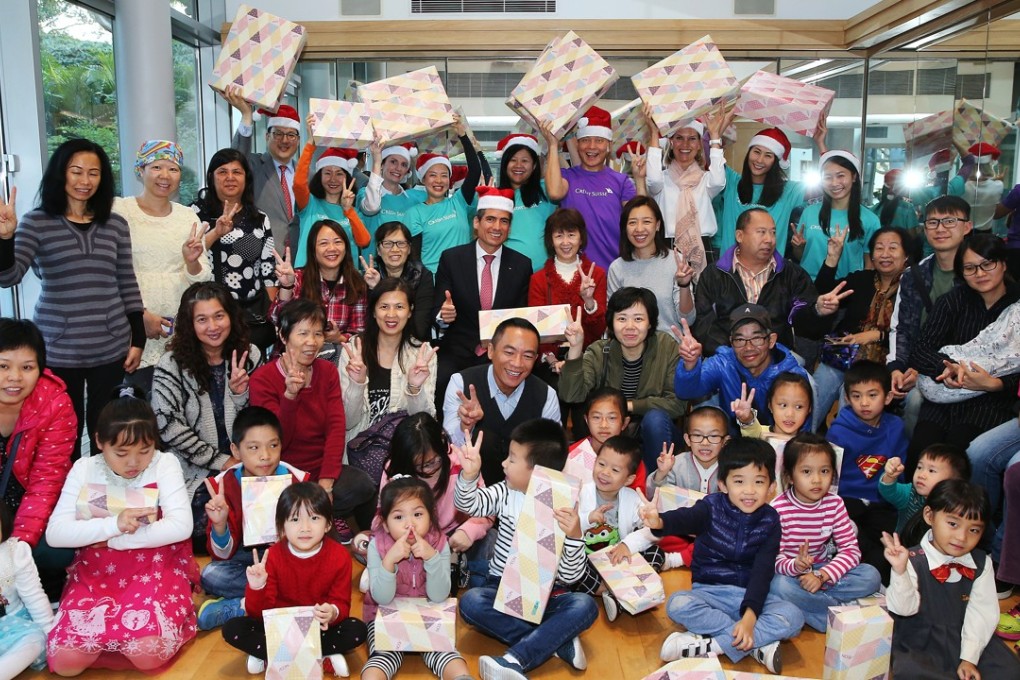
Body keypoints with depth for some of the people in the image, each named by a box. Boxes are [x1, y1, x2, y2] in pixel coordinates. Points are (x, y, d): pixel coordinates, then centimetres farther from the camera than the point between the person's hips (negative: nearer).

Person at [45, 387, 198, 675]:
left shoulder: (164, 464, -8)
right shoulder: (84, 469, 0)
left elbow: (180, 526, -18)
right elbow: (55, 533, -7)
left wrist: (114, 540, -15)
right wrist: (112, 525, -22)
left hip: (155, 567, -3)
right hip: (95, 572, 3)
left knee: (149, 652, -28)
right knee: (64, 659, -18)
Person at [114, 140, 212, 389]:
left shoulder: (188, 216, 9)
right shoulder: (118, 210, -1)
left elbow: (204, 281, 8)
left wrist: (191, 262, -12)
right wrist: (141, 314, -12)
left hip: (182, 329, 3)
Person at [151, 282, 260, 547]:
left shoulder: (249, 355, 4)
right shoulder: (172, 365, -7)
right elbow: (168, 426, -13)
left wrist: (240, 394, -14)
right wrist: (222, 461, -12)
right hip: (195, 472, -2)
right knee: (209, 525, -25)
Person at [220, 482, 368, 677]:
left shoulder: (340, 557, -13)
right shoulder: (273, 556, -13)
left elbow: (341, 604, -11)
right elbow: (260, 613, -13)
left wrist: (333, 613, -35)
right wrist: (257, 589, -34)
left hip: (320, 628, -1)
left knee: (357, 630, -28)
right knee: (232, 629, -22)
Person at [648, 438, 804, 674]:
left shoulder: (769, 520, -4)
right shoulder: (712, 507, -9)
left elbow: (763, 571, -12)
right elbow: (685, 518, -32)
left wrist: (750, 616, -27)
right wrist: (659, 522, -56)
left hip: (751, 595, 1)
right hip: (709, 591, -1)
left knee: (793, 617, -25)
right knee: (677, 604, -31)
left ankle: (710, 645, -25)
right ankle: (758, 643, -24)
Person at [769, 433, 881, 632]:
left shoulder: (834, 504, -4)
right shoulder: (779, 508, -16)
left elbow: (851, 549, -7)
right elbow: (773, 556, -16)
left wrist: (821, 575, -22)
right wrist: (794, 566, -39)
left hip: (822, 570, 4)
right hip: (789, 573, -4)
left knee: (871, 576, -16)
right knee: (780, 587, -37)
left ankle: (805, 601, -18)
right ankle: (841, 609, -17)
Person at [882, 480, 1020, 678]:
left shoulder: (981, 564, -1)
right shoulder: (913, 561, -15)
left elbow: (982, 612, -2)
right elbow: (904, 609, -21)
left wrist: (969, 658, -8)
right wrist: (900, 571, -38)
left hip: (963, 641, 4)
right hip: (919, 646, -4)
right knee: (908, 669, -30)